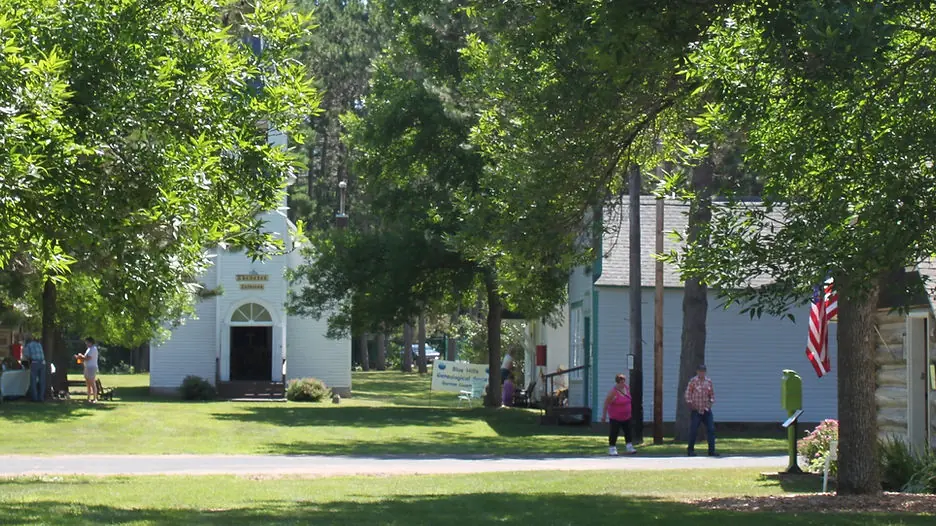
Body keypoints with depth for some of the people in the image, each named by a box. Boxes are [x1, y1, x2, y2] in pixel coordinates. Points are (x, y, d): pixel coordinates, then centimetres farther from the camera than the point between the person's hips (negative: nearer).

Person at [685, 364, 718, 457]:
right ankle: (691, 450, 14)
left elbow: (712, 393, 15)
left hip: (707, 410, 4)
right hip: (696, 410, -4)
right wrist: (690, 404, -6)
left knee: (711, 430, -4)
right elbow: (688, 393, -1)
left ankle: (711, 451, -2)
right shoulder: (693, 381, -5)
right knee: (693, 430, 0)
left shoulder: (709, 381, 6)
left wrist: (711, 402, 2)